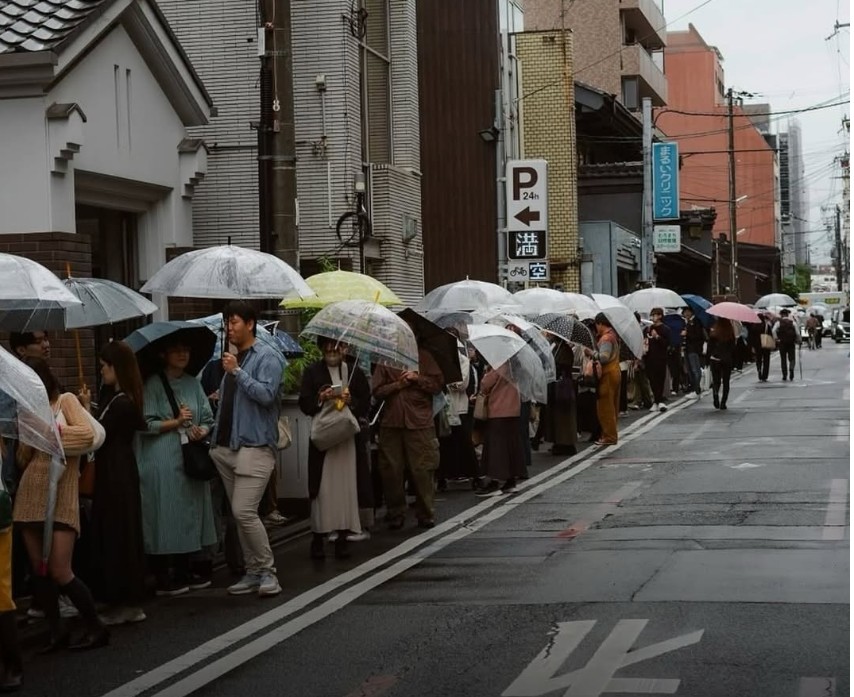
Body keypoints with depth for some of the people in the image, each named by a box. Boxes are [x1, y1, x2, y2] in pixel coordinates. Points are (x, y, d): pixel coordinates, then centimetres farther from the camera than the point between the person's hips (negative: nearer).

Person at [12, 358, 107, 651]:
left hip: (60, 496, -5)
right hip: (30, 496, 6)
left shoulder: (66, 400, 3)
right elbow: (22, 462, 12)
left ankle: (96, 627, 4)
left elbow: (88, 435, -12)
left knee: (60, 572, -9)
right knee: (39, 571, 4)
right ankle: (57, 630, 15)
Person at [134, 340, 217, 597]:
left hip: (191, 458, 5)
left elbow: (208, 419, 12)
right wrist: (176, 422, -14)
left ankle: (185, 572, 15)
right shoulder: (153, 385, -2)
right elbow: (146, 424, -8)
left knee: (190, 514, 7)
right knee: (165, 516, -5)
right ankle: (164, 578, 0)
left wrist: (201, 431, -8)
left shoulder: (193, 383, 14)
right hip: (162, 461, -5)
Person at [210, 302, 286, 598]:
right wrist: (214, 438, 18)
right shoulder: (232, 358, 19)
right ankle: (253, 572, 15)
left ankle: (267, 571, -5)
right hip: (226, 447, 8)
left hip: (255, 446, -8)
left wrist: (237, 371, -18)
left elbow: (266, 395, -18)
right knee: (239, 514, 8)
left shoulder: (267, 357, -4)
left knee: (244, 511, -16)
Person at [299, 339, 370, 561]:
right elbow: (305, 404, 3)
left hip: (349, 436, 1)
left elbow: (366, 403, 9)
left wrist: (351, 400, -10)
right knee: (323, 488, -4)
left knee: (346, 487, -1)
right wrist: (321, 398, -15)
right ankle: (318, 537, 3)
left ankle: (342, 538, 6)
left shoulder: (354, 371, 10)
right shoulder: (312, 372, 7)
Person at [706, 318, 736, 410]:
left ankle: (715, 392, -22)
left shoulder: (713, 332, -8)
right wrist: (734, 360, 9)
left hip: (715, 359, -1)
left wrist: (707, 359, 3)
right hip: (727, 360, 1)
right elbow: (733, 347, 1)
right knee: (726, 381, 9)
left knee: (716, 380, 8)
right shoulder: (731, 333, -4)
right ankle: (723, 403, 4)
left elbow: (709, 346, -5)